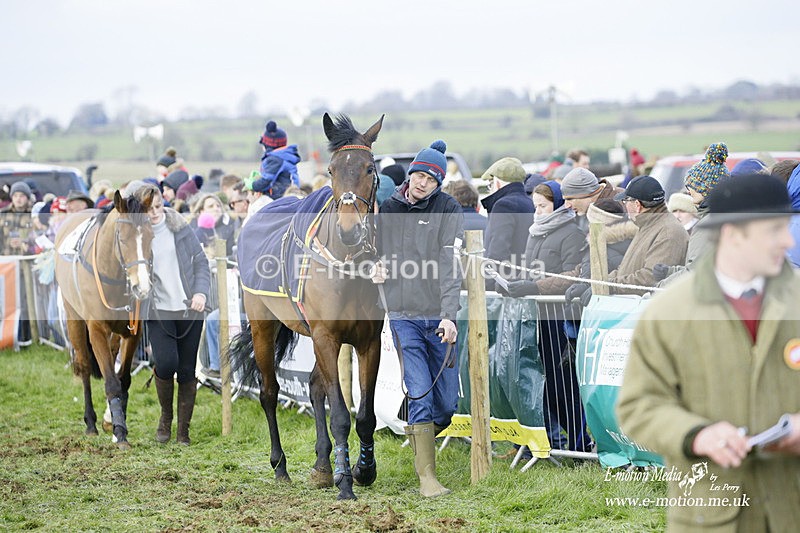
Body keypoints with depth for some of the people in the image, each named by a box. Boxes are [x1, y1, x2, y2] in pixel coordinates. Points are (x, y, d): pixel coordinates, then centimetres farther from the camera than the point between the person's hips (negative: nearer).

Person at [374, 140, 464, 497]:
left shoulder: (448, 210, -4)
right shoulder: (388, 209, 6)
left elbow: (450, 266, -13)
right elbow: (378, 251, 23)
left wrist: (449, 315, -23)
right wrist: (377, 269, -1)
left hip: (438, 317, -1)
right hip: (403, 316, 1)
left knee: (447, 403, 4)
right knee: (420, 396, -9)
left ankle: (420, 436, 36)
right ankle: (427, 476, -6)